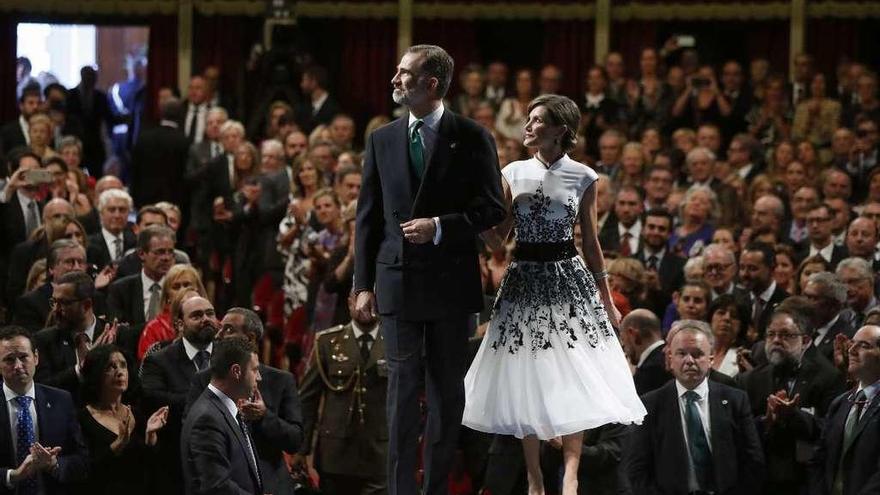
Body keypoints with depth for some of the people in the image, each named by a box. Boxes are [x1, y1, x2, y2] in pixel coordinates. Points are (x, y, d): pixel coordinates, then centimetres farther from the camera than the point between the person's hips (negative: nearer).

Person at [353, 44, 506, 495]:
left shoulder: (471, 138, -1)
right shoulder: (381, 140, 7)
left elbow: (492, 209, -2)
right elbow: (368, 217, 8)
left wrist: (440, 226, -16)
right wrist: (364, 284, 3)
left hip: (452, 283, -2)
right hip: (398, 281, 2)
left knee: (448, 388, 6)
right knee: (402, 387, 0)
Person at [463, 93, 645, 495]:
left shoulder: (583, 178, 0)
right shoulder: (514, 173, 4)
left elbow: (591, 242, 7)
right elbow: (496, 237, 6)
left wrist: (607, 299, 9)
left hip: (568, 280, -1)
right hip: (524, 280, 1)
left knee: (573, 380, -5)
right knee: (526, 381, 1)